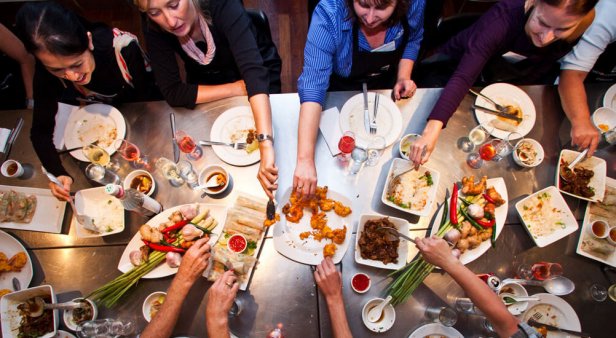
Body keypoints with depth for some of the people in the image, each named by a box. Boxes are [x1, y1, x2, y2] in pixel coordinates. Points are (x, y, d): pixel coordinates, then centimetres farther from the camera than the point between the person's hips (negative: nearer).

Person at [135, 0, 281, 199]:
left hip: (261, 77, -2)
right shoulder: (154, 30, -26)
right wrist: (237, 88, -34)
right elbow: (172, 92, -27)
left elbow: (254, 71, -49)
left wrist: (266, 145, -61)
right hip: (207, 82, 3)